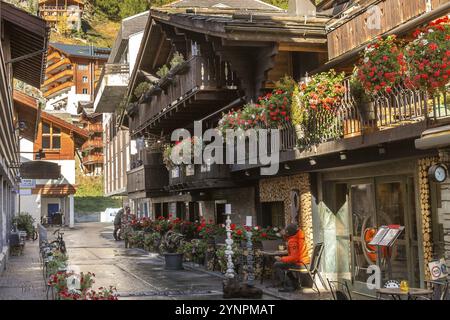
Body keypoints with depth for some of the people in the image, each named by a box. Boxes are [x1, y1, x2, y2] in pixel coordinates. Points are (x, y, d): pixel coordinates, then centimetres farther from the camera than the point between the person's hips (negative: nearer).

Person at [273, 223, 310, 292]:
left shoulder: (293, 241, -24)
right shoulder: (299, 235, 3)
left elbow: (294, 257, -28)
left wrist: (281, 259, -18)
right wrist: (285, 235, 6)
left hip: (300, 264, -10)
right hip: (304, 262, 10)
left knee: (276, 265, -8)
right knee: (283, 264, 30)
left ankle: (288, 286, -8)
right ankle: (294, 283, 28)